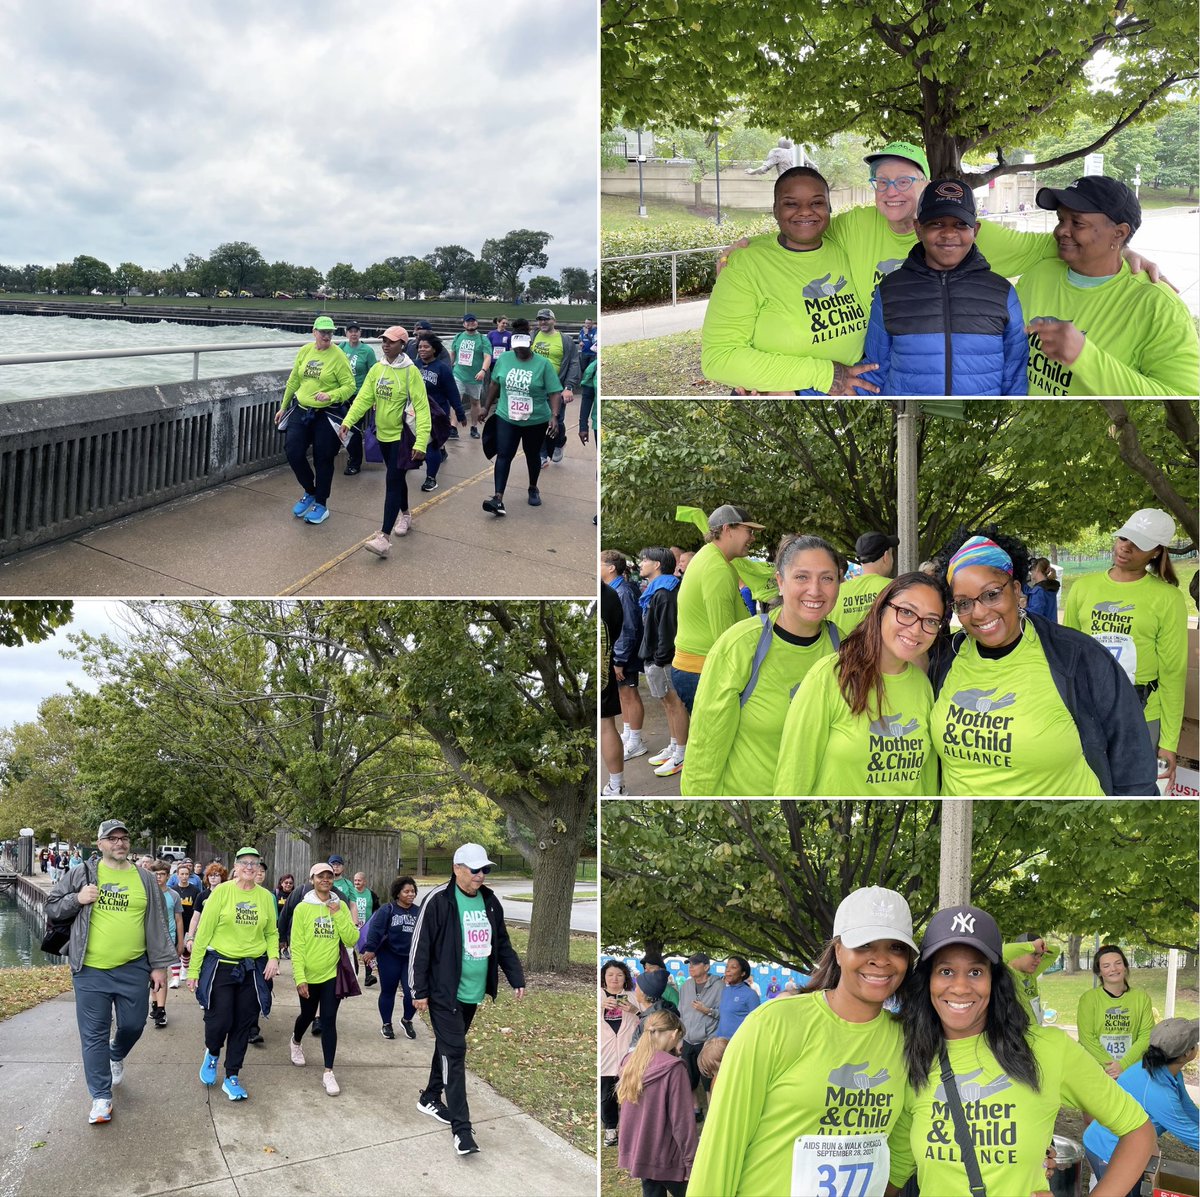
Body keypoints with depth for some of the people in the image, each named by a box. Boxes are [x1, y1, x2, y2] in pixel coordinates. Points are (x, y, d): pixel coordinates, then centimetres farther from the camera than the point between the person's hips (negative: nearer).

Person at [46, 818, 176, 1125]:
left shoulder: (144, 879, 4)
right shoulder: (81, 874, 1)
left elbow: (157, 925, 6)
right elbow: (51, 907, 6)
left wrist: (159, 964, 3)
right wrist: (76, 899, -14)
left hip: (133, 970, 1)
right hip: (90, 971, -1)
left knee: (133, 1025, 11)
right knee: (94, 1035, 2)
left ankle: (116, 1057, 45)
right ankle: (101, 1097, 12)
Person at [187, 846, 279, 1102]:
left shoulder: (266, 896, 3)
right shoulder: (222, 891, -7)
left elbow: (271, 932, 12)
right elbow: (204, 930, -5)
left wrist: (274, 957, -6)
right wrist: (193, 969, -6)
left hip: (253, 969, 3)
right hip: (221, 965, -3)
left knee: (243, 1025, 6)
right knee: (219, 1021, -5)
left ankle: (231, 1078, 19)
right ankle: (212, 1054, 29)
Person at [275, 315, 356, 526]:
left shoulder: (338, 356, -11)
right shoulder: (305, 351, 3)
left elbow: (349, 386, -12)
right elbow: (293, 381, 13)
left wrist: (330, 395, -28)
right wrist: (284, 407, 17)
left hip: (326, 415, -5)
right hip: (301, 411, 5)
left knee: (323, 460, 4)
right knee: (294, 453, 2)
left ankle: (321, 505, 19)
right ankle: (310, 493, 27)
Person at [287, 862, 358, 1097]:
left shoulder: (341, 906, -2)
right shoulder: (303, 908, -9)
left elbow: (352, 940, -8)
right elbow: (296, 946, -9)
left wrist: (338, 915, -17)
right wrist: (299, 978, -14)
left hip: (331, 974, 0)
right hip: (308, 975, 0)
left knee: (328, 1020, -4)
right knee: (307, 1015, 18)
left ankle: (328, 1072, 2)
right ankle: (295, 1042, 51)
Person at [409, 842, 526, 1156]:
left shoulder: (490, 901, 7)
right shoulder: (438, 901, -14)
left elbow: (502, 945, 16)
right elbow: (420, 947, -11)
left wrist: (517, 979, 10)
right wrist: (420, 991, -11)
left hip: (474, 993, 7)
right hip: (445, 993, -7)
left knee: (448, 1047, 19)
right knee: (454, 1054, -9)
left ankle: (430, 1099, 38)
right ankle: (461, 1129, -8)